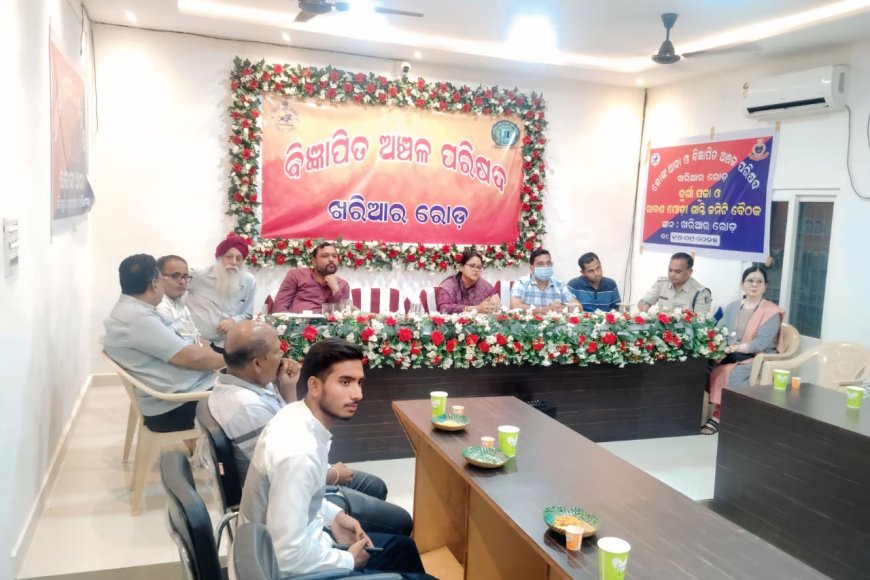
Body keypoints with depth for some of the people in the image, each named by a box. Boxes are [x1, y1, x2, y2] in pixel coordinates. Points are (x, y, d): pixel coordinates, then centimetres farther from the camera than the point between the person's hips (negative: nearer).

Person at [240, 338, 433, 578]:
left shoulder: (296, 414, -6)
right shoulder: (298, 453, -33)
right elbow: (288, 556, -30)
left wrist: (334, 516, 2)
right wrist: (348, 561, -15)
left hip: (298, 537, 8)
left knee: (402, 547, 20)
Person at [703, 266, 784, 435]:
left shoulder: (771, 312, -4)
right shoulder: (732, 307, 15)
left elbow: (762, 343, -14)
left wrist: (734, 348, -21)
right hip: (731, 356, 5)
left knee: (731, 374, -33)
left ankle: (719, 417, -21)